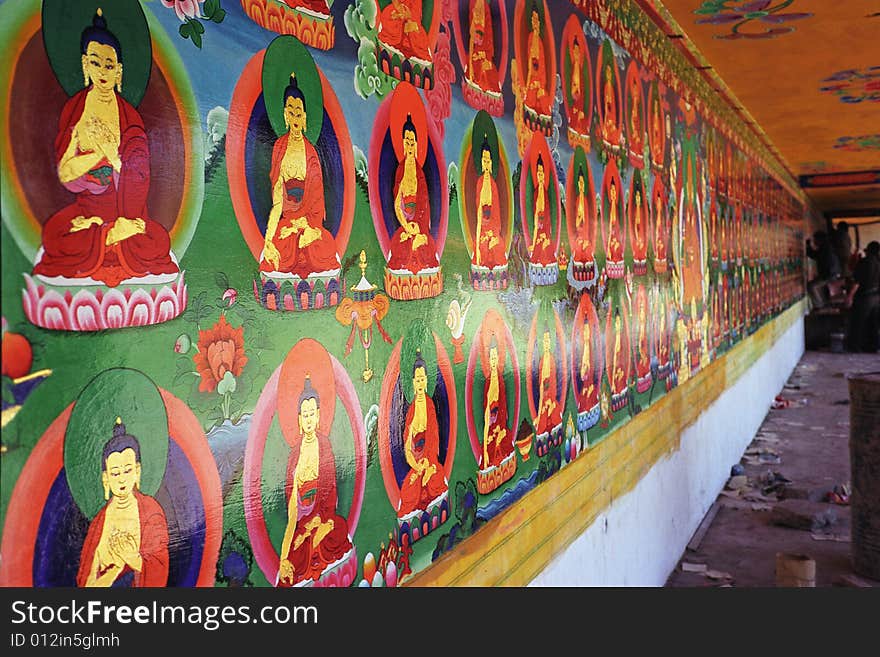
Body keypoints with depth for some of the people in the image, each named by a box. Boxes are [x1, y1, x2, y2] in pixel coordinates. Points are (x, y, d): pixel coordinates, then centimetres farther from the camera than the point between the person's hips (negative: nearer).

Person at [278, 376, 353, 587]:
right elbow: (291, 497, 7)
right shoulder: (295, 452, 8)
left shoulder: (324, 445, -2)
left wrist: (316, 522, -14)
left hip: (320, 519, -2)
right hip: (300, 520, 2)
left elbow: (330, 491, -3)